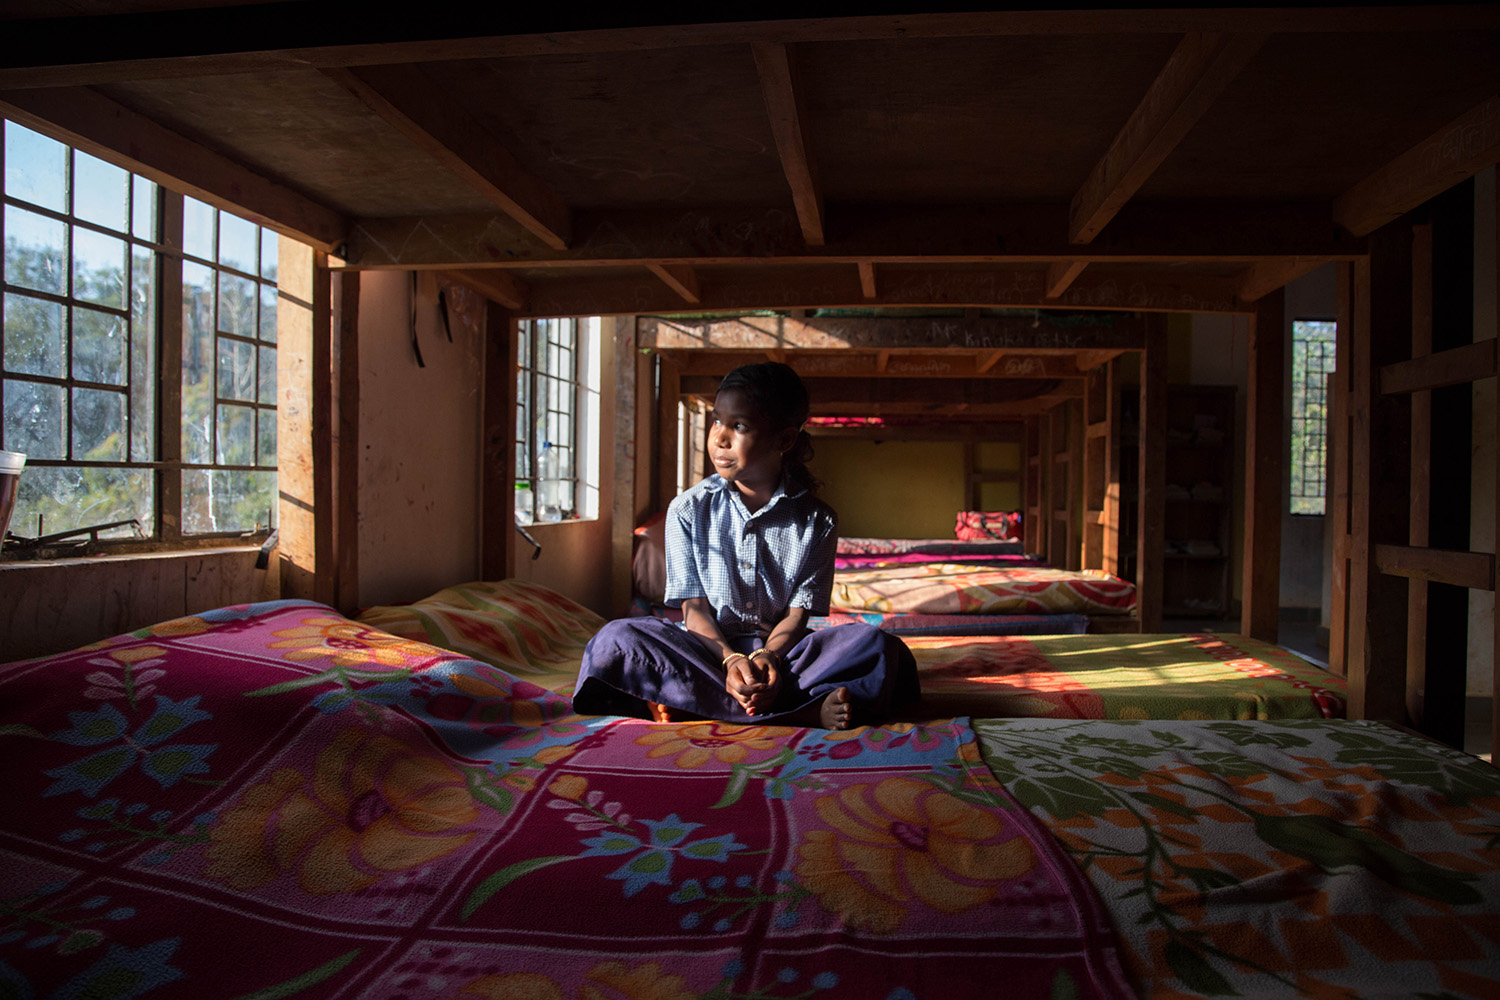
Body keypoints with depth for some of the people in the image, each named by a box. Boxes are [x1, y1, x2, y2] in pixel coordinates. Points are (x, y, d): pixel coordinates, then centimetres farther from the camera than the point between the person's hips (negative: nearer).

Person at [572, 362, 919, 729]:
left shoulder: (816, 520, 1)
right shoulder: (689, 510, 2)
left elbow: (798, 614, -4)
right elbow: (694, 608, -3)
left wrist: (768, 657, -26)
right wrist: (731, 660, -23)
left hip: (780, 648, 1)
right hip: (711, 648, 0)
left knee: (876, 645, -26)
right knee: (616, 639, -28)